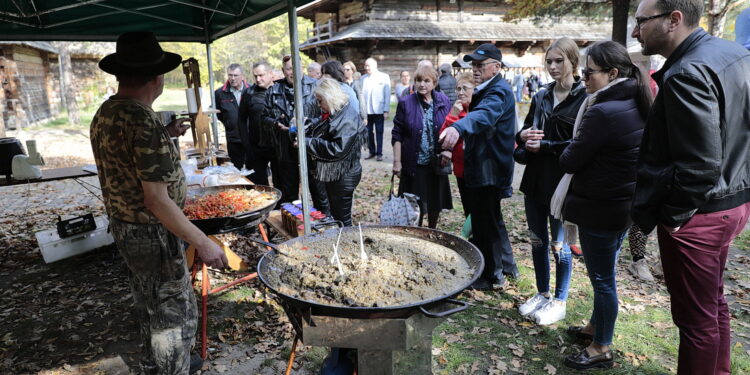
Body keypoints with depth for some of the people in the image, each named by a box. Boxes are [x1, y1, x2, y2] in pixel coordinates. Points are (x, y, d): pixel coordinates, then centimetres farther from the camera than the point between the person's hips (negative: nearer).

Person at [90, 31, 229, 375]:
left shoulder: (104, 113, 3)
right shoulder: (145, 122, -26)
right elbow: (157, 199, -27)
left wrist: (166, 136, 14)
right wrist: (203, 243, -23)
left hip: (123, 227, 10)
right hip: (152, 234, -10)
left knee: (150, 307, 26)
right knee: (175, 314, 7)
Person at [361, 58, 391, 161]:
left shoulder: (384, 77, 1)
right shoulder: (363, 78, 7)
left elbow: (387, 95, -2)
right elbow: (361, 94, 3)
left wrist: (386, 110, -7)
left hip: (379, 110, -2)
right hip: (366, 110, 2)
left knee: (379, 132, 2)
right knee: (368, 132, 5)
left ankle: (379, 153, 9)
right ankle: (372, 152, 17)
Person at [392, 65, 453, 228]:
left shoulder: (444, 101, 3)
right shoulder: (405, 103, -4)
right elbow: (397, 135, -3)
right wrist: (397, 161, -7)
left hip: (437, 163, 3)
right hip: (414, 165, -2)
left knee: (435, 204, 14)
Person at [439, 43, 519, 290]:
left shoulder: (499, 92, -18)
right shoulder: (485, 90, 16)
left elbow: (484, 115, -41)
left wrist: (458, 128, -60)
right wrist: (453, 145, 22)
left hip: (489, 170, -11)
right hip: (482, 167, 11)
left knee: (484, 224, 0)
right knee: (492, 219, 22)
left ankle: (491, 277, 16)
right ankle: (507, 266, 38)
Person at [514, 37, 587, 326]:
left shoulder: (584, 98, -9)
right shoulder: (541, 97, 9)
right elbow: (525, 130, 16)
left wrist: (544, 146, -17)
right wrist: (524, 135, -6)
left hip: (562, 181, -6)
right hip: (535, 179, 6)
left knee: (559, 243, 6)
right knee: (537, 240, 14)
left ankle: (560, 301, 24)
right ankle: (542, 293, 32)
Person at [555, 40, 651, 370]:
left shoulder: (603, 112, -23)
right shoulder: (636, 107, 6)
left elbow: (570, 161, -17)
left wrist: (570, 149, 1)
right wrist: (581, 149, 3)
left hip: (599, 209, -9)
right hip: (622, 204, 9)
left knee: (602, 277, 5)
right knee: (604, 273, 23)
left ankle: (601, 349, 22)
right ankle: (596, 326, 42)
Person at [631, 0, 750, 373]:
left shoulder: (687, 73, -23)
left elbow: (699, 166, -26)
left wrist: (670, 216, -13)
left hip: (696, 215, -10)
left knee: (696, 318, 6)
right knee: (713, 302, 24)